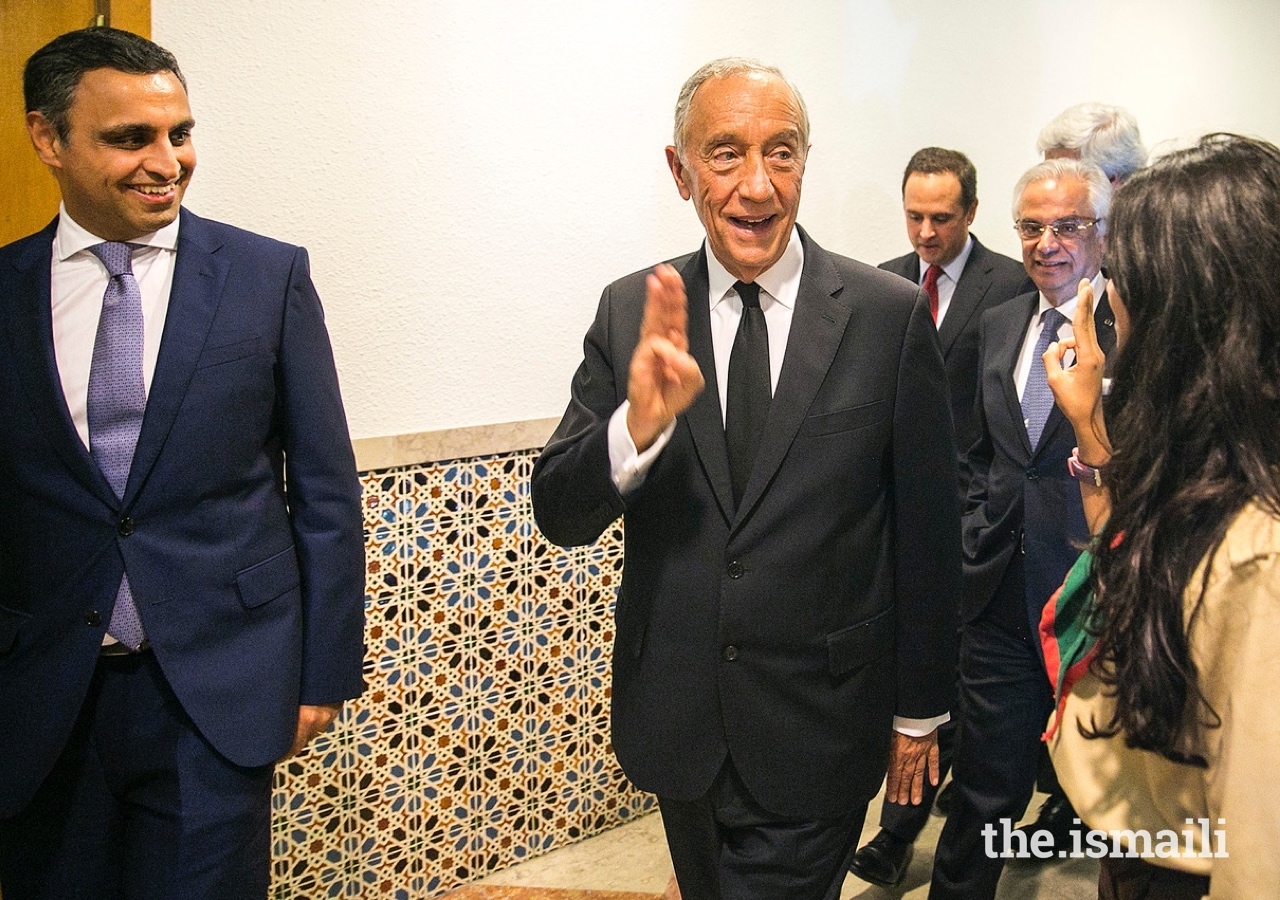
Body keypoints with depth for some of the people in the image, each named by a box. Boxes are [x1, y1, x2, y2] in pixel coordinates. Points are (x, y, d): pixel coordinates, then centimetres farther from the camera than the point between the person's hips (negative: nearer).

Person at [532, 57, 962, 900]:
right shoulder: (631, 313, -4)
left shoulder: (892, 315, -10)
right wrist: (639, 421, -27)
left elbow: (927, 530, -3)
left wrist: (921, 710, 3)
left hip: (820, 726, -3)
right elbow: (559, 514, -7)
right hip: (678, 717, 3)